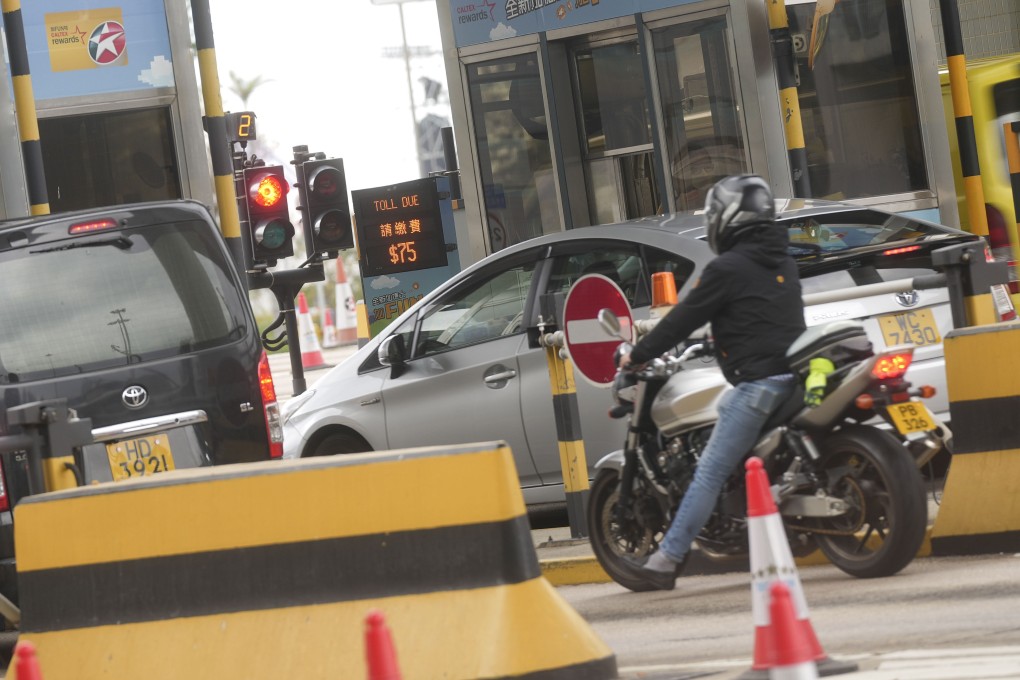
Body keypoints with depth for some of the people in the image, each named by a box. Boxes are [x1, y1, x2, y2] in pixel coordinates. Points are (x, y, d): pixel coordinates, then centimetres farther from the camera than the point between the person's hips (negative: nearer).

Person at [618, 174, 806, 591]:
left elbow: (684, 319, -5)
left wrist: (637, 355, 6)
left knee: (710, 473, -8)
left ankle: (666, 561, -9)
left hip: (758, 380, -9)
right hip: (794, 371, 9)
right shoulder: (784, 263, 17)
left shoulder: (727, 269, -8)